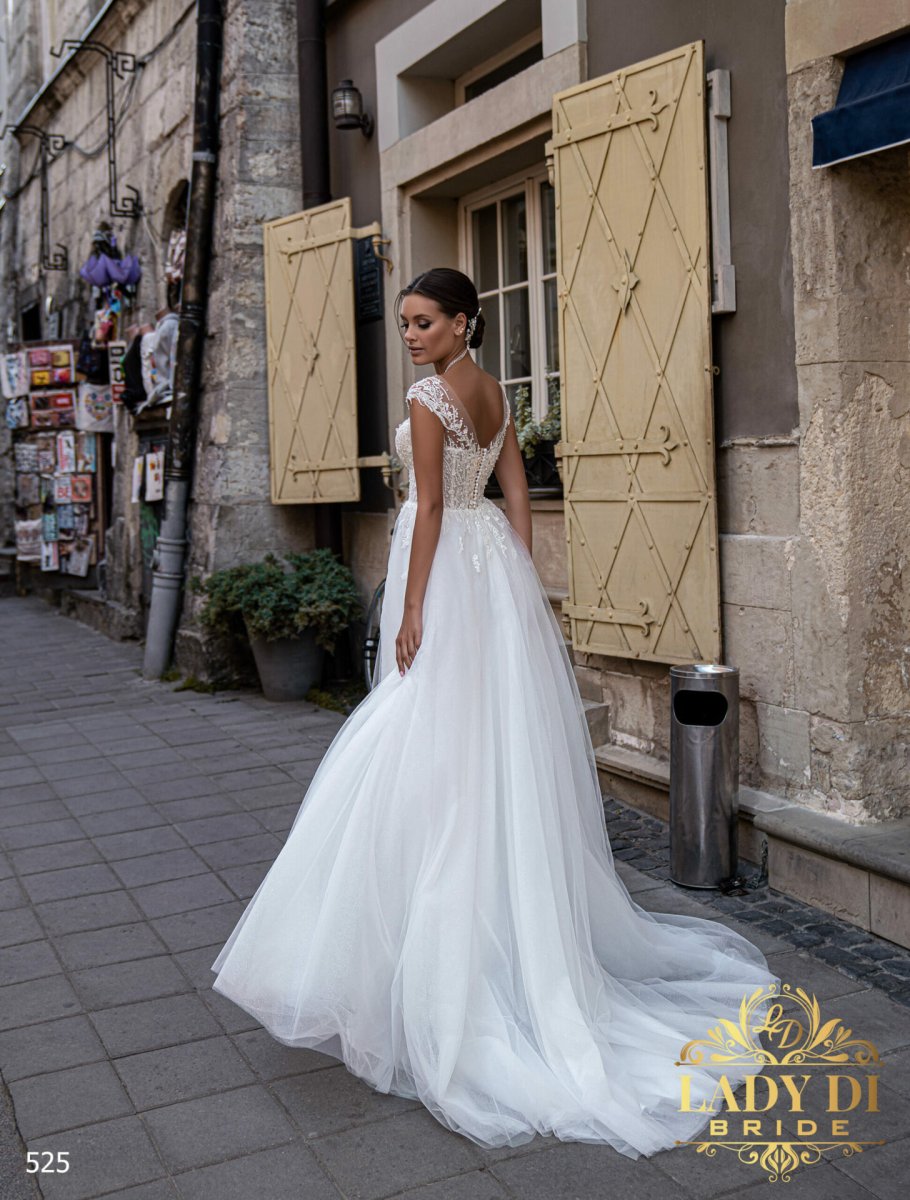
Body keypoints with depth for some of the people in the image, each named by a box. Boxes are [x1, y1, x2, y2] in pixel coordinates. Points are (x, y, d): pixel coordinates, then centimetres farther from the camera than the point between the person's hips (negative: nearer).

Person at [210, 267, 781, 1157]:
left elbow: (429, 507, -15)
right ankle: (528, 921, 24)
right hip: (497, 563, 9)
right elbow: (517, 495, 12)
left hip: (447, 568, -8)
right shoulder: (494, 393, 12)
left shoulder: (429, 398, -12)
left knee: (438, 747, -3)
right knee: (501, 744, 13)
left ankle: (442, 953, 4)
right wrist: (519, 581, 15)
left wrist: (411, 610, -14)